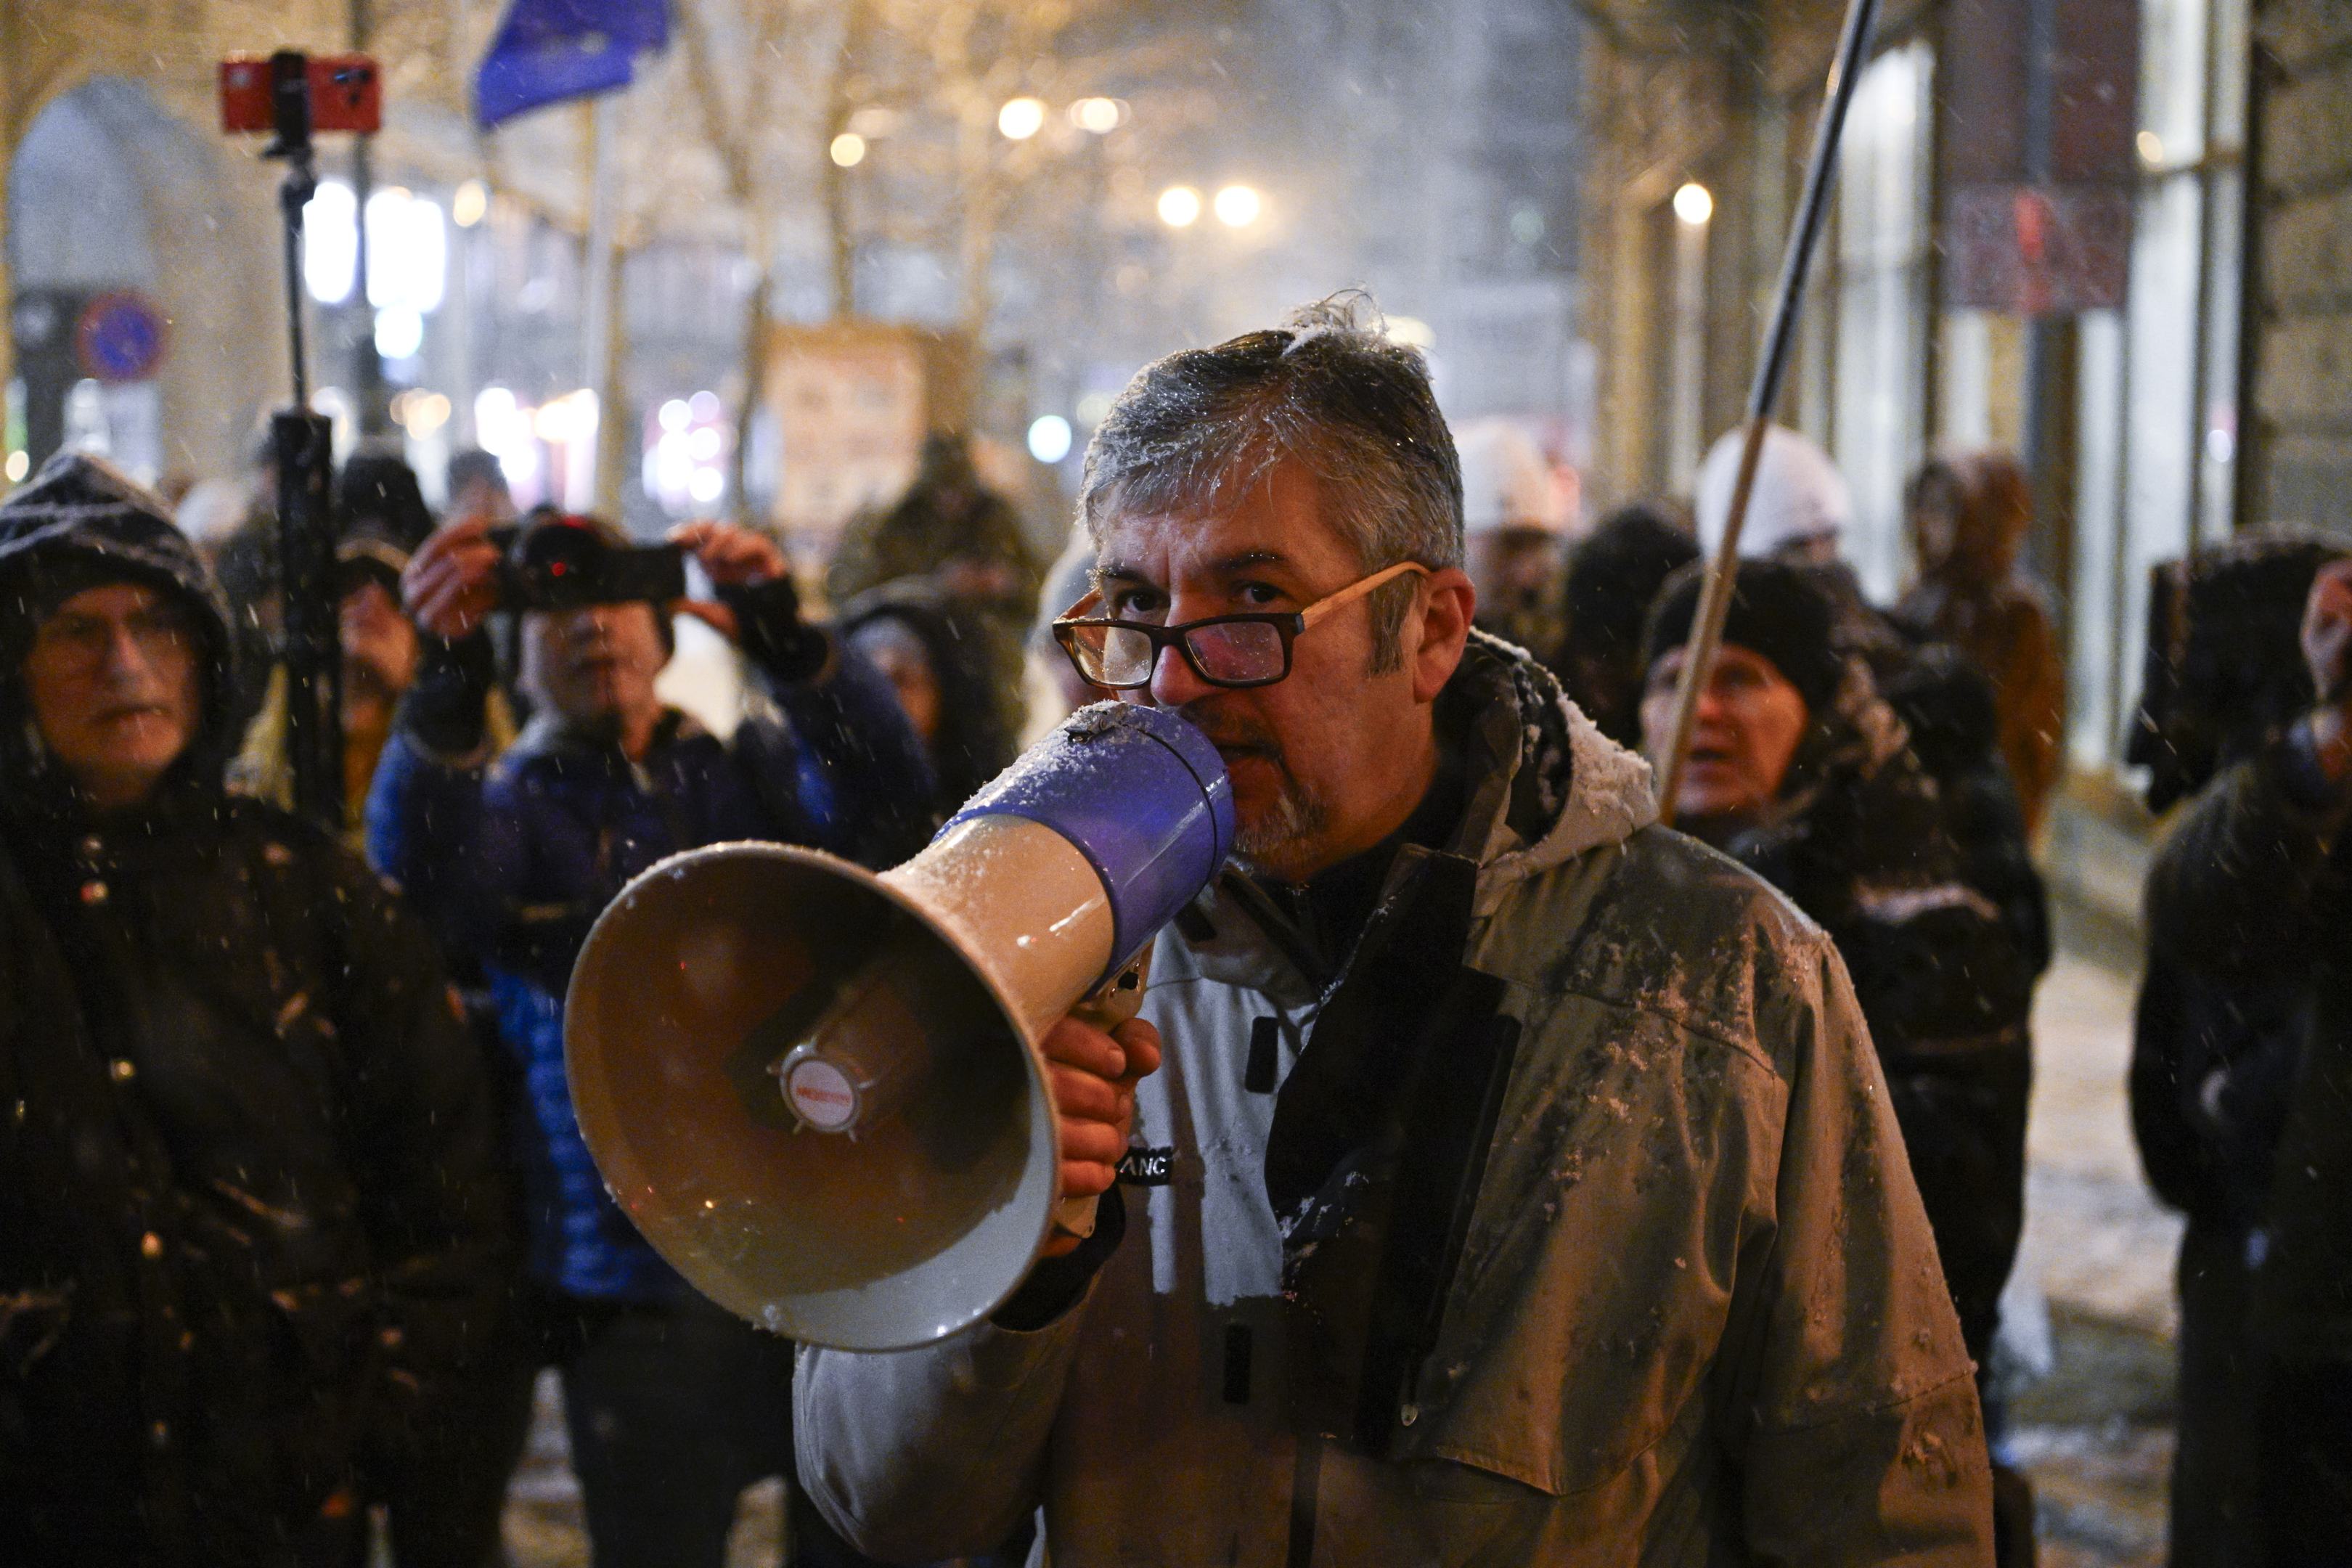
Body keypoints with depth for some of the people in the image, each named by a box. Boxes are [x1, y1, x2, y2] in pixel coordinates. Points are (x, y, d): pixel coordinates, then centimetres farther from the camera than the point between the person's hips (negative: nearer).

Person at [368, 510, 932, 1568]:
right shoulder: (509, 804, 7)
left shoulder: (754, 773, 11)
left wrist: (786, 639, -25)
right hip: (646, 1299, -1)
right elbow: (423, 870, -17)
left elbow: (886, 805, -10)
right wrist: (449, 680, -34)